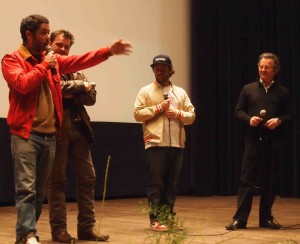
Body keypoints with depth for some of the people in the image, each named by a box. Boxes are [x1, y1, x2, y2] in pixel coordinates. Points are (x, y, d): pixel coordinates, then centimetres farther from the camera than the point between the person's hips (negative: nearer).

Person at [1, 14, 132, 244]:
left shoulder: (53, 59, 15)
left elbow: (80, 61, 7)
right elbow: (22, 84, -19)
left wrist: (109, 51, -3)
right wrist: (44, 65, -8)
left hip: (50, 134, 7)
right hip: (25, 135, -7)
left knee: (40, 191, 10)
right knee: (26, 188, -12)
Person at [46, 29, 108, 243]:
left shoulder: (76, 70, 19)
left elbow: (91, 97, 9)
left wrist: (71, 93, -8)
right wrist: (80, 86, -5)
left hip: (79, 127, 6)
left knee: (88, 177, 5)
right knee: (57, 179, 0)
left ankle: (87, 227, 12)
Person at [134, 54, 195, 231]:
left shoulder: (180, 92, 16)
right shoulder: (146, 91, 5)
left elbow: (192, 116, 12)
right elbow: (137, 114, -4)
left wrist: (178, 114, -7)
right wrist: (158, 108, -11)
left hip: (177, 144, 4)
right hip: (156, 144, -4)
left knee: (172, 183, 8)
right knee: (156, 183, -2)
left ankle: (168, 217, 17)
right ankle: (156, 219, 3)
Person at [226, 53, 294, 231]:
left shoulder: (283, 92, 8)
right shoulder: (248, 89, 8)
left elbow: (290, 114, 7)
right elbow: (238, 111, 8)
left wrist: (279, 120, -13)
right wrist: (249, 119, -11)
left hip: (274, 142, 1)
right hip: (253, 140, -1)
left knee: (271, 181, 6)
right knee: (247, 179, -4)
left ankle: (266, 218, 17)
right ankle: (240, 219, -2)